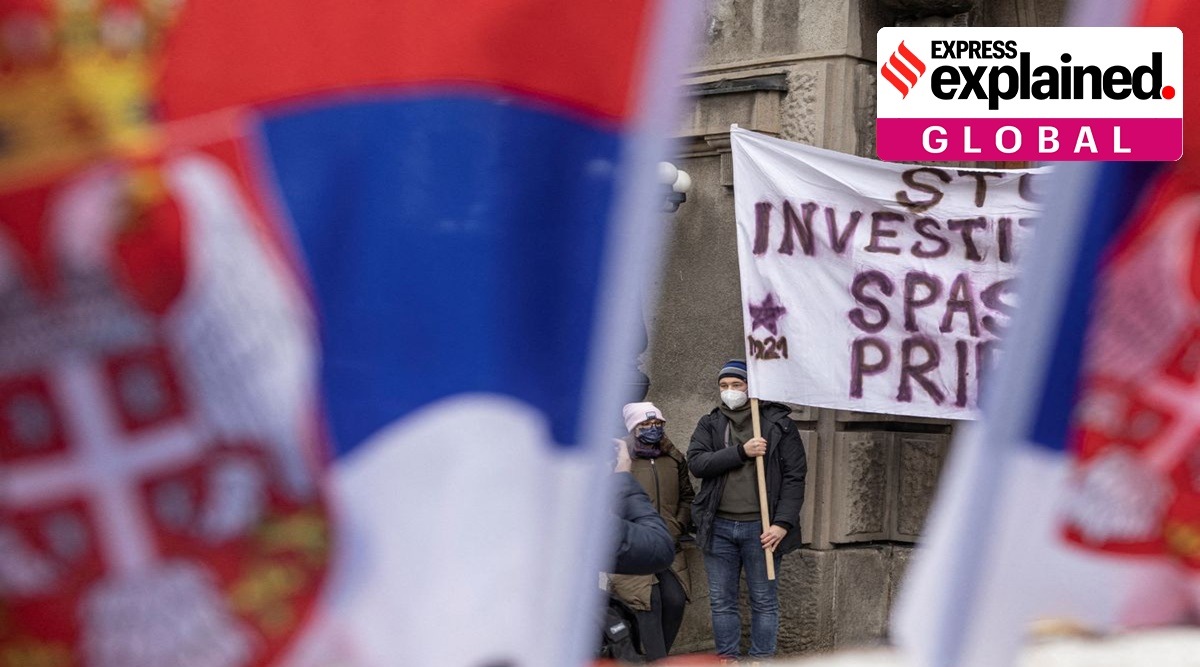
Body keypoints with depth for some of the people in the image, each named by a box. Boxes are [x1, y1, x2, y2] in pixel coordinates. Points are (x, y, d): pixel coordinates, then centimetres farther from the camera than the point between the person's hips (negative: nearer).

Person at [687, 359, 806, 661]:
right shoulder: (709, 424, 10)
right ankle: (727, 660, 15)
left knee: (764, 600, 2)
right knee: (722, 601, 7)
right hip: (719, 526, 3)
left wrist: (782, 523, -13)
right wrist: (741, 452, -17)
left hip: (760, 527, -3)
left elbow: (795, 476, -3)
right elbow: (696, 463, -7)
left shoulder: (779, 424, 2)